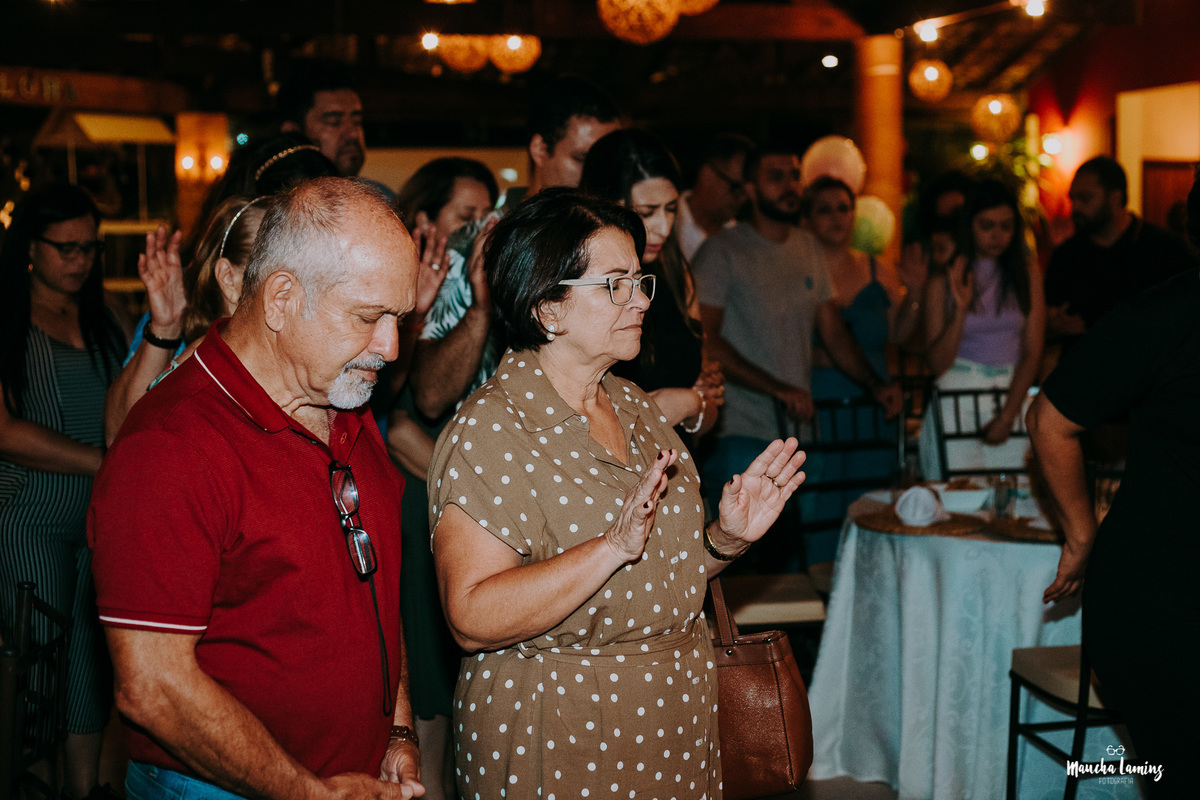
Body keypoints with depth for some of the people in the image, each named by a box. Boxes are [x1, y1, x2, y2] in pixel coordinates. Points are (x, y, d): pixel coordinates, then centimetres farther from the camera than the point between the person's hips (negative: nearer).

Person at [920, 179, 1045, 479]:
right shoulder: (943, 281, 3)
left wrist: (1007, 416, -6)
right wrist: (961, 309, -14)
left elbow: (1032, 353, 4)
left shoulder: (1026, 272, 9)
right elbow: (937, 364, -1)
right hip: (958, 395, -2)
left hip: (1013, 394, 2)